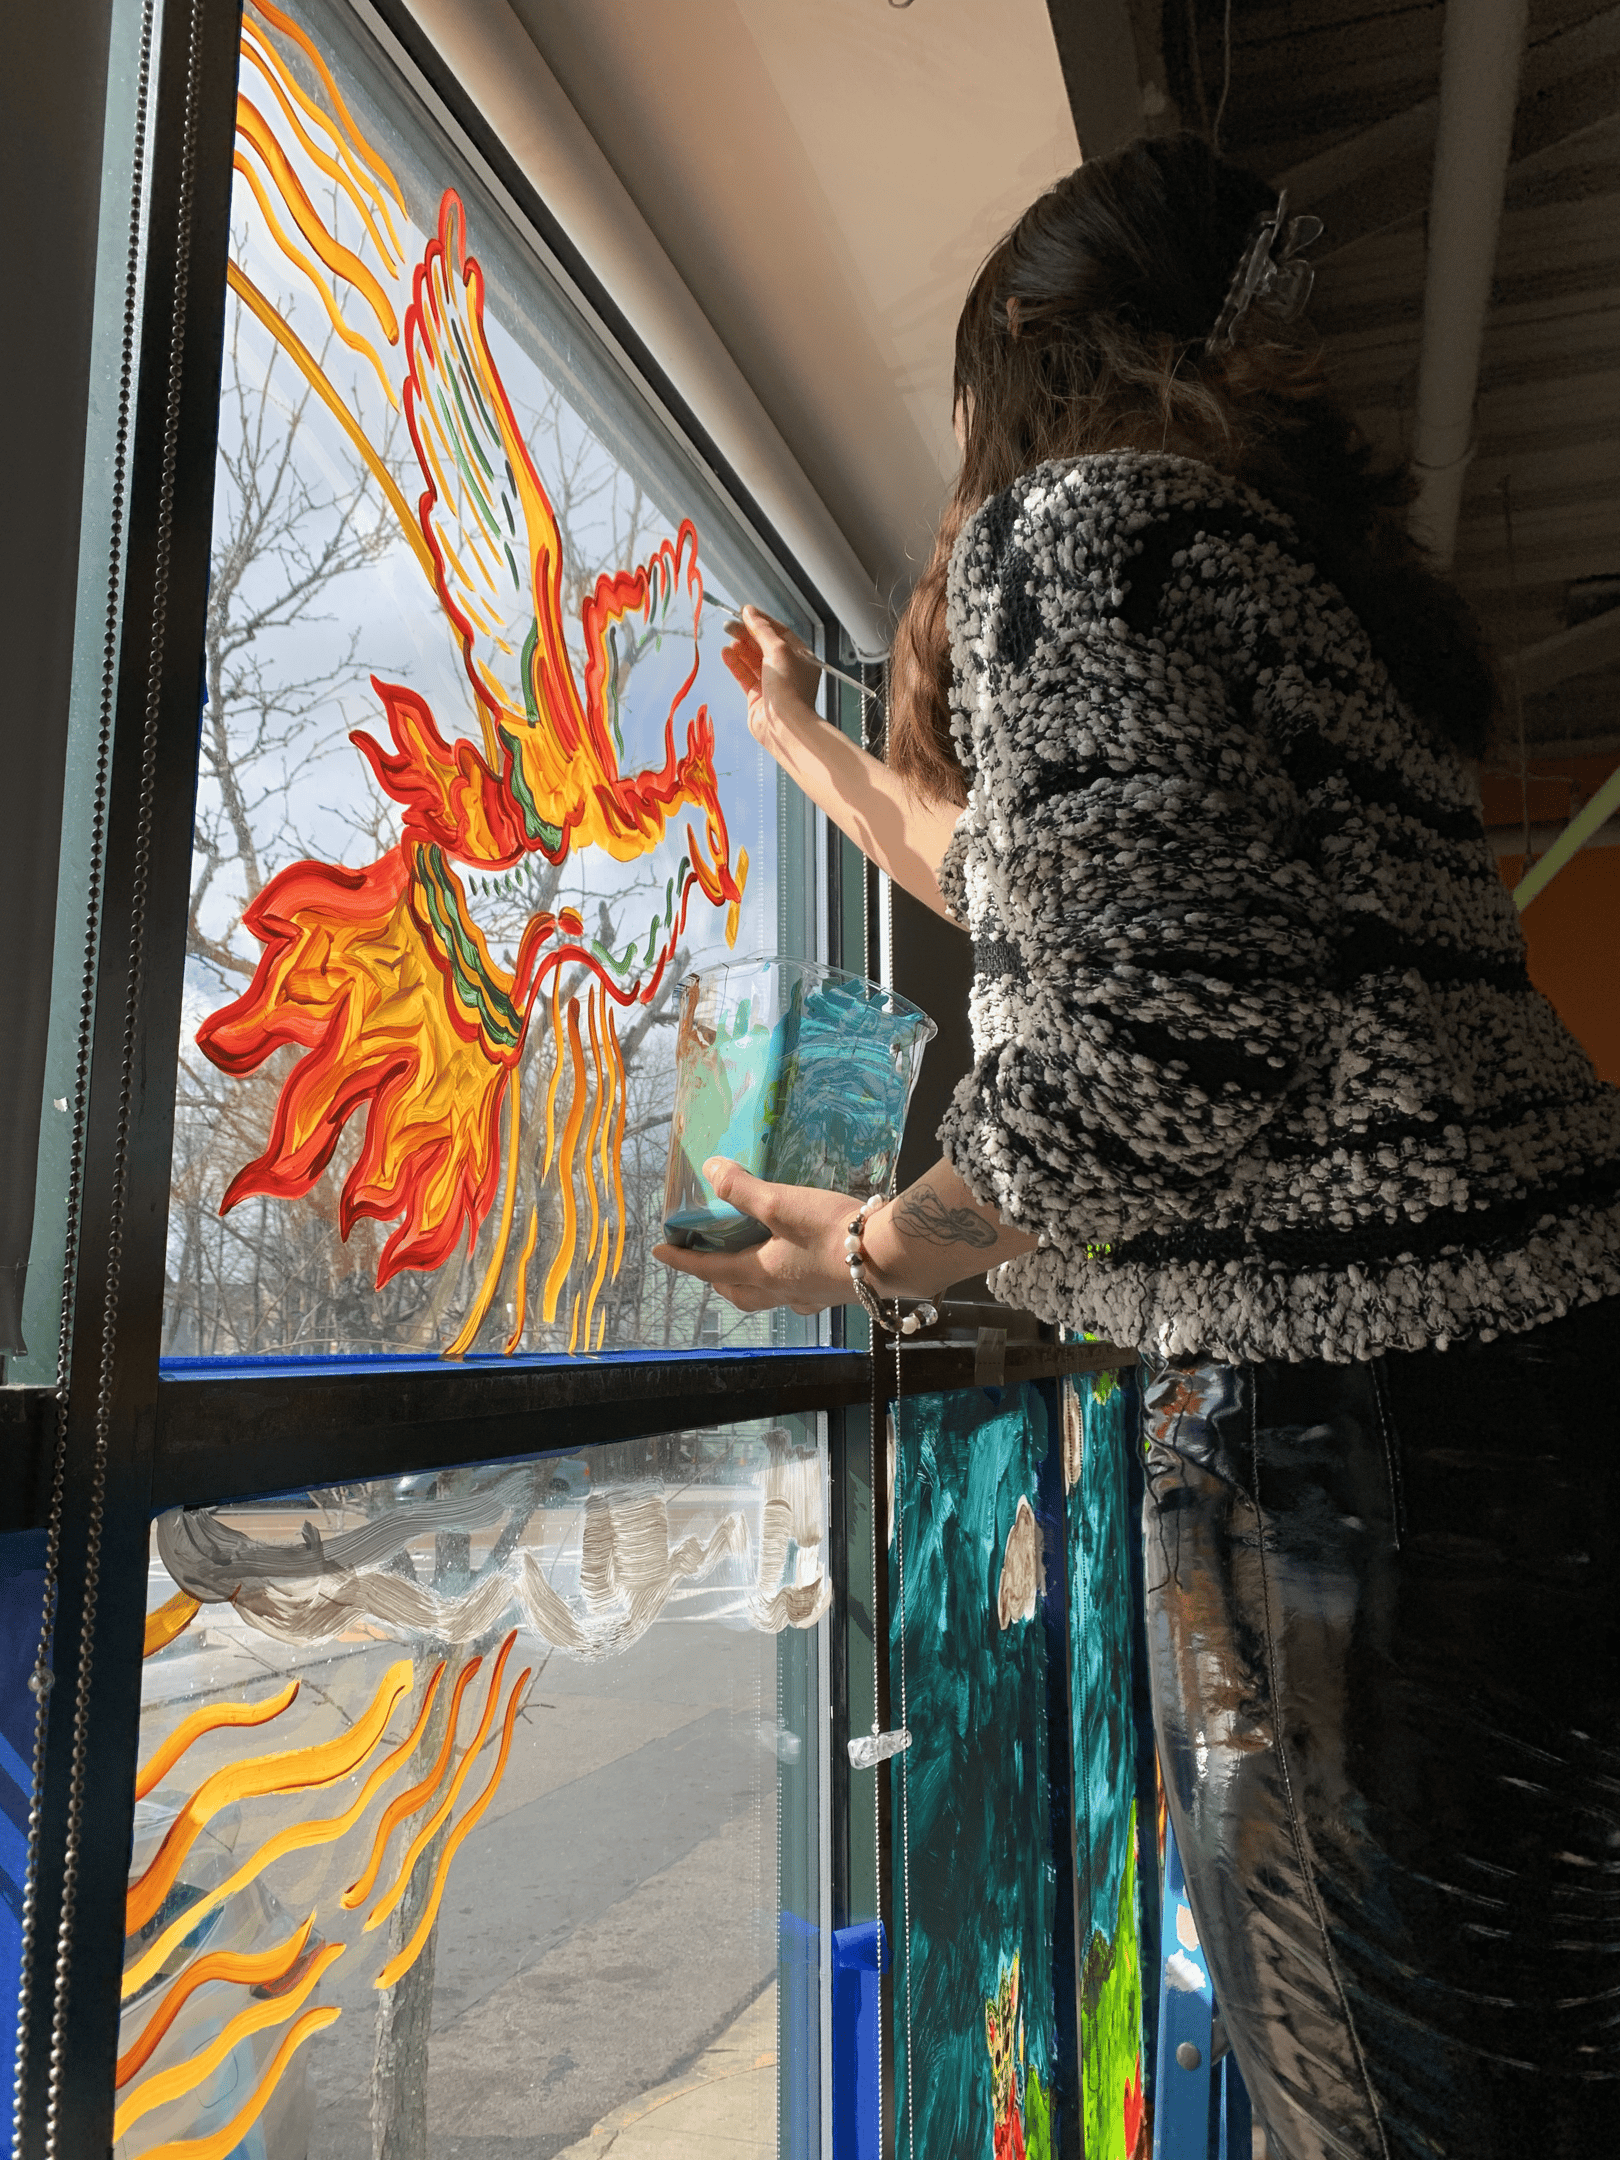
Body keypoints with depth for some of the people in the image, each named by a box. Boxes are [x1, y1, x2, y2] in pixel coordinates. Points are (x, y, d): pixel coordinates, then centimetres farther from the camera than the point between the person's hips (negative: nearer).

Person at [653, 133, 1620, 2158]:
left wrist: (875, 1247, -2)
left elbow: (1162, 1033, -19)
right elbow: (1060, 886, 34)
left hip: (1351, 1389, -10)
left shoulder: (1067, 516, -5)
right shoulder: (1276, 548, 23)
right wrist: (803, 743, 45)